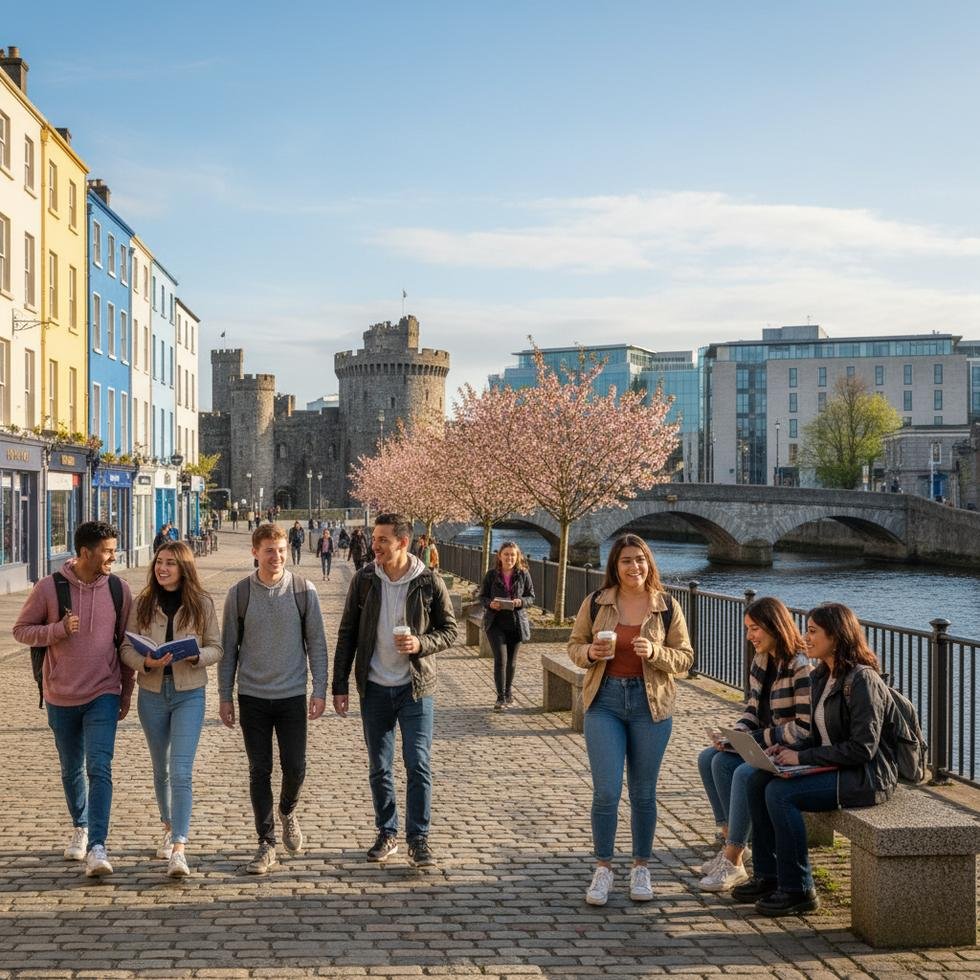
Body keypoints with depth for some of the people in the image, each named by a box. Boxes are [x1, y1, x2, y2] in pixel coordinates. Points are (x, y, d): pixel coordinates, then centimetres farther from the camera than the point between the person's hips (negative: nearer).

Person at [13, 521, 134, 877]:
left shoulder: (118, 589, -2)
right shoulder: (49, 588, -7)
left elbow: (126, 643, 6)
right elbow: (21, 630, 0)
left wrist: (126, 694, 9)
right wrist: (58, 630, -19)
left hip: (104, 695, -1)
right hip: (61, 697, 1)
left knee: (100, 768, -14)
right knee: (72, 769, 15)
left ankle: (97, 847, -17)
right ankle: (80, 828, 37)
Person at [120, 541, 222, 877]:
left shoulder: (202, 604, -3)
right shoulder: (142, 604, 1)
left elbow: (216, 648, -1)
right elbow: (126, 647, 1)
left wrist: (195, 656, -21)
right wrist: (146, 662, -19)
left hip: (189, 694, -3)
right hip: (152, 694, 3)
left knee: (181, 772, -13)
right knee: (161, 769, 18)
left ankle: (178, 850, -17)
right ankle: (169, 829, 40)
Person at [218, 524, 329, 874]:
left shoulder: (304, 591, -2)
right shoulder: (239, 594, 0)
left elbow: (316, 644, 2)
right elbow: (229, 647, 5)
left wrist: (320, 691, -3)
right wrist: (225, 696, 4)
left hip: (293, 696, 0)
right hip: (252, 697, 0)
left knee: (295, 768, 2)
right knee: (259, 771, 3)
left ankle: (287, 812, 34)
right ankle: (266, 845, 12)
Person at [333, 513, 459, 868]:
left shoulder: (429, 583, -7)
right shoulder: (364, 579, -2)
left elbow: (449, 631, 1)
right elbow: (347, 634, 4)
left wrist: (420, 644, -20)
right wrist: (339, 685, 2)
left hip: (415, 688, -2)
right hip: (374, 689, 2)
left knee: (418, 766, -4)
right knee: (379, 768, 11)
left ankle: (418, 839, 7)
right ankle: (387, 833, 25)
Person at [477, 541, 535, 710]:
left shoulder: (523, 574, 0)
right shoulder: (491, 575, -2)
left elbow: (531, 596, 6)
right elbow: (482, 596, 4)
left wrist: (521, 602, -15)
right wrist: (490, 603, -17)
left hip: (516, 622, 2)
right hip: (496, 623, -2)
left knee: (511, 660, 14)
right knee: (500, 659, -12)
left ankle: (508, 691, 34)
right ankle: (501, 698, -9)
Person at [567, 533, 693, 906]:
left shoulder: (667, 607, -1)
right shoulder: (595, 603, 0)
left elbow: (685, 657, 1)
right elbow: (574, 644, 9)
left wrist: (655, 652, -18)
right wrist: (590, 652, -13)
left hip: (650, 704, 0)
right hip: (604, 701, 0)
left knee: (643, 792, 9)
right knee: (606, 790, -5)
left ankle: (641, 867, 24)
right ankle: (603, 868, 11)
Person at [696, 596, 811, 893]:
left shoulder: (800, 667, -21)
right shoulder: (761, 661, 7)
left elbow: (805, 728, -23)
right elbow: (753, 708, 17)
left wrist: (756, 739, -19)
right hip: (762, 744, 9)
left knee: (744, 773, -30)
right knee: (709, 759, -6)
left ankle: (733, 862, -19)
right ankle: (730, 841, -3)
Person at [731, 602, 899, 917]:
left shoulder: (862, 679, -19)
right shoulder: (822, 677, 11)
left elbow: (862, 748, -23)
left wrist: (803, 757, -20)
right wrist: (789, 749, -2)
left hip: (866, 776, -9)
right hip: (835, 767, 9)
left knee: (780, 793, -24)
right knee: (758, 781, -6)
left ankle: (798, 891, -13)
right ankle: (767, 876, 2)